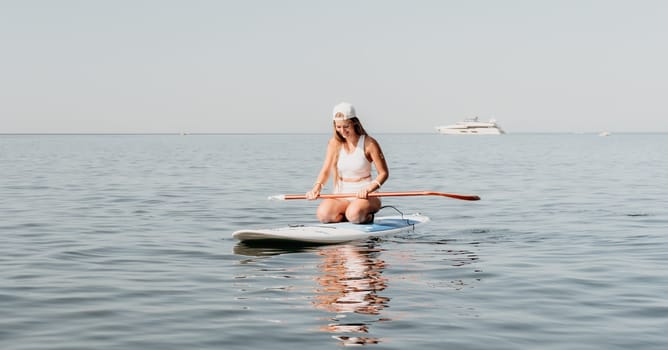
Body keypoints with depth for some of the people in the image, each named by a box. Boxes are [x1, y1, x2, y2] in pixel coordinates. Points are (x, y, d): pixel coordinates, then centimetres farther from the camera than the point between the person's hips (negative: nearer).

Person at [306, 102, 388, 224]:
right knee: (323, 214, -28)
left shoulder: (368, 143, -7)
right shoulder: (334, 143, 4)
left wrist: (369, 189, -24)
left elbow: (383, 173, -6)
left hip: (365, 195, -3)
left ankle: (368, 217, 1)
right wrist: (317, 187, -20)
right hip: (342, 196, 4)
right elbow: (326, 171, 1)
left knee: (354, 214, -36)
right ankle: (356, 217, 0)